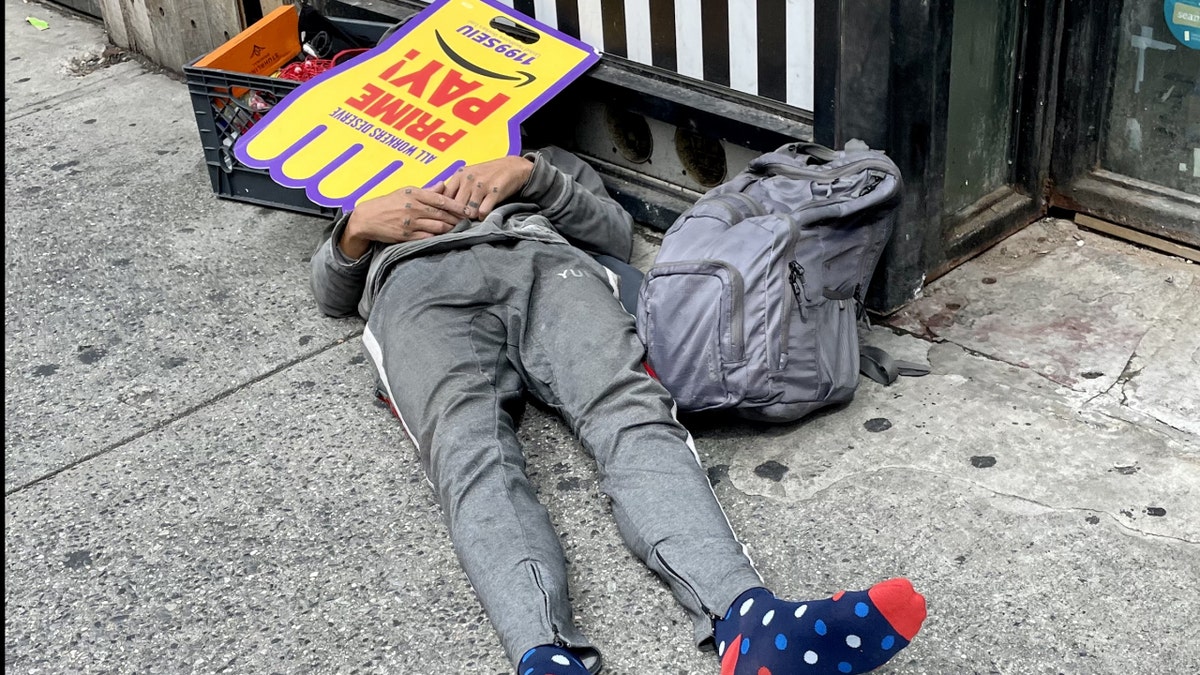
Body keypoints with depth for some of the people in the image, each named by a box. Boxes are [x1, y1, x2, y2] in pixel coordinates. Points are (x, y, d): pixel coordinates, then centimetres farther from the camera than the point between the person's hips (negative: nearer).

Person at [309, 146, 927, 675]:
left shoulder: (549, 161, 44)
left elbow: (617, 235, 23)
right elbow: (331, 293, 31)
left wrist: (528, 174, 8)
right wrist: (358, 226, 9)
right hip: (418, 283, 0)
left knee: (632, 416, -33)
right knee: (472, 451, -35)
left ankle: (744, 623, -59)